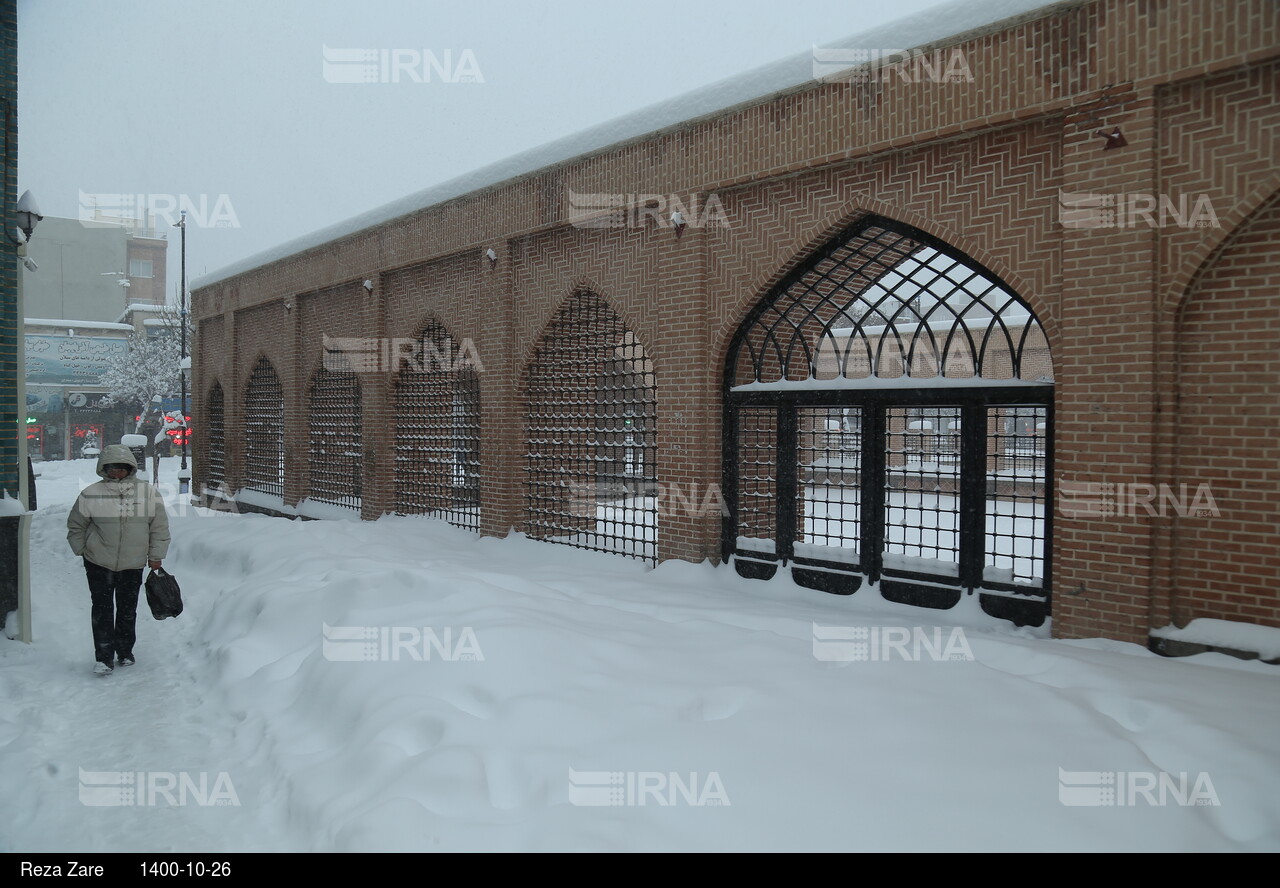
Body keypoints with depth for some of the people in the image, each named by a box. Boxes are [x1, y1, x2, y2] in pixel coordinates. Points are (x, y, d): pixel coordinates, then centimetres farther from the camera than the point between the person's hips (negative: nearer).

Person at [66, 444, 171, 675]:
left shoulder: (148, 493, -4)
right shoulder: (91, 494, -7)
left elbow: (159, 527, 3)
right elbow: (76, 526, 7)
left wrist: (156, 556, 4)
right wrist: (82, 551, 8)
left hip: (133, 565, 1)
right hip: (98, 563, -1)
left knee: (127, 610, 11)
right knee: (102, 609, -4)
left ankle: (125, 652, 26)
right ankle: (104, 658, 2)